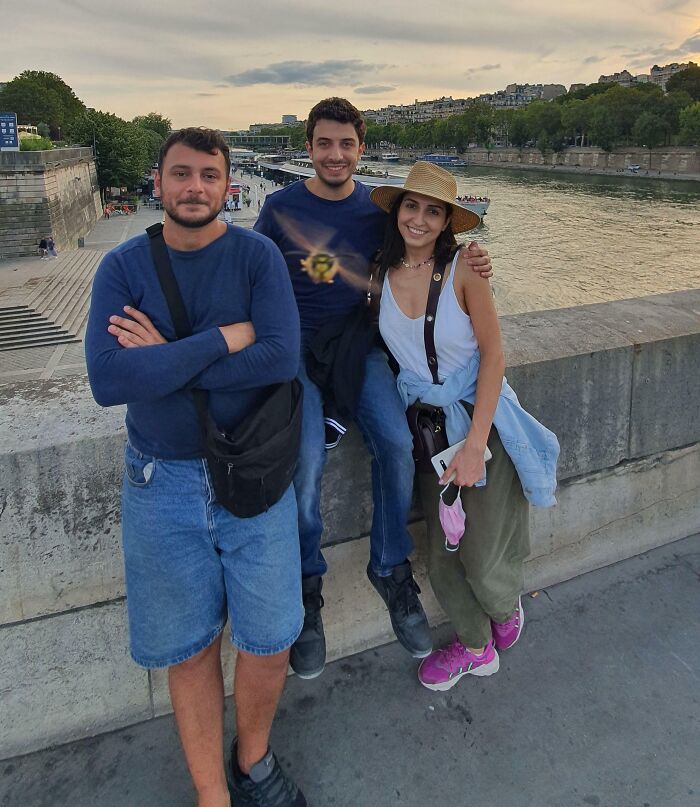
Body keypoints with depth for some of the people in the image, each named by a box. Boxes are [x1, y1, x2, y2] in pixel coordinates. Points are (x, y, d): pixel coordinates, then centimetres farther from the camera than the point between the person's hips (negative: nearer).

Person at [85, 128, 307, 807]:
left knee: (268, 642, 9)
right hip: (161, 483, 1)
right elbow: (107, 380, -19)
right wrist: (224, 339, -19)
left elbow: (281, 357, -20)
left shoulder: (256, 255, -5)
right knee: (188, 649, 13)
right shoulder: (123, 267, -3)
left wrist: (166, 360, -18)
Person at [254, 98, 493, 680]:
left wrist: (466, 266, -5)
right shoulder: (279, 207, 2)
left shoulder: (377, 208, 7)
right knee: (307, 458, -26)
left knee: (397, 443, -23)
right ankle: (306, 587, -2)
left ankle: (391, 569, 0)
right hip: (296, 346, -2)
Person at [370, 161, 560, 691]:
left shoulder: (464, 268, -14)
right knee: (442, 555, 9)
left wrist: (474, 444, -18)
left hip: (483, 420, -4)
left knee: (483, 563, 1)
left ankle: (508, 608, 40)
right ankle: (476, 646, 38)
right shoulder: (382, 272, -2)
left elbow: (493, 355, -13)